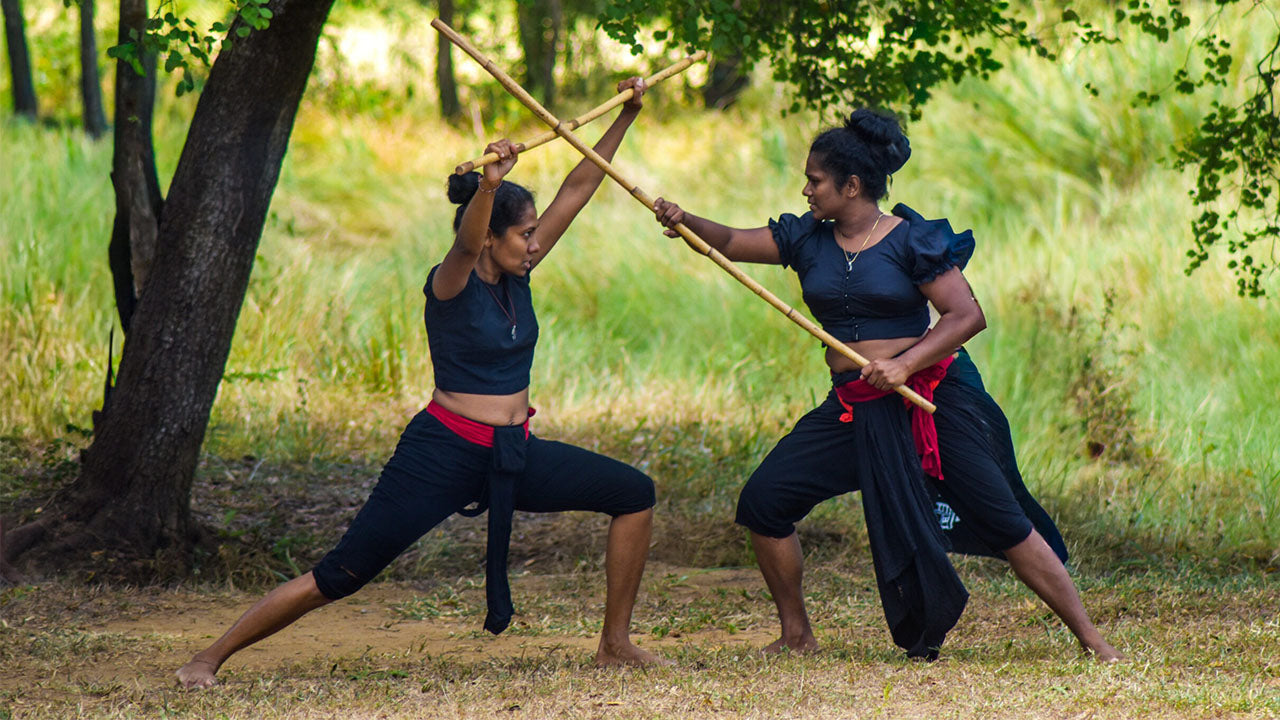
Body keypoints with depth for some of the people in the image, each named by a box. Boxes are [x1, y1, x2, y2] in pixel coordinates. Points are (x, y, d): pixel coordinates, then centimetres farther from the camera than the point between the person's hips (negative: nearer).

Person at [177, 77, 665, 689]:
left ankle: (615, 645, 9)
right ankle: (210, 658, -1)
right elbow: (466, 244, -36)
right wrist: (489, 185, -55)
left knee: (633, 494, 0)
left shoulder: (516, 276, 7)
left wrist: (626, 117, 9)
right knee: (340, 575, -9)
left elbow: (575, 193, 10)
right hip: (444, 453, -7)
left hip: (516, 455, 7)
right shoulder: (451, 285, -12)